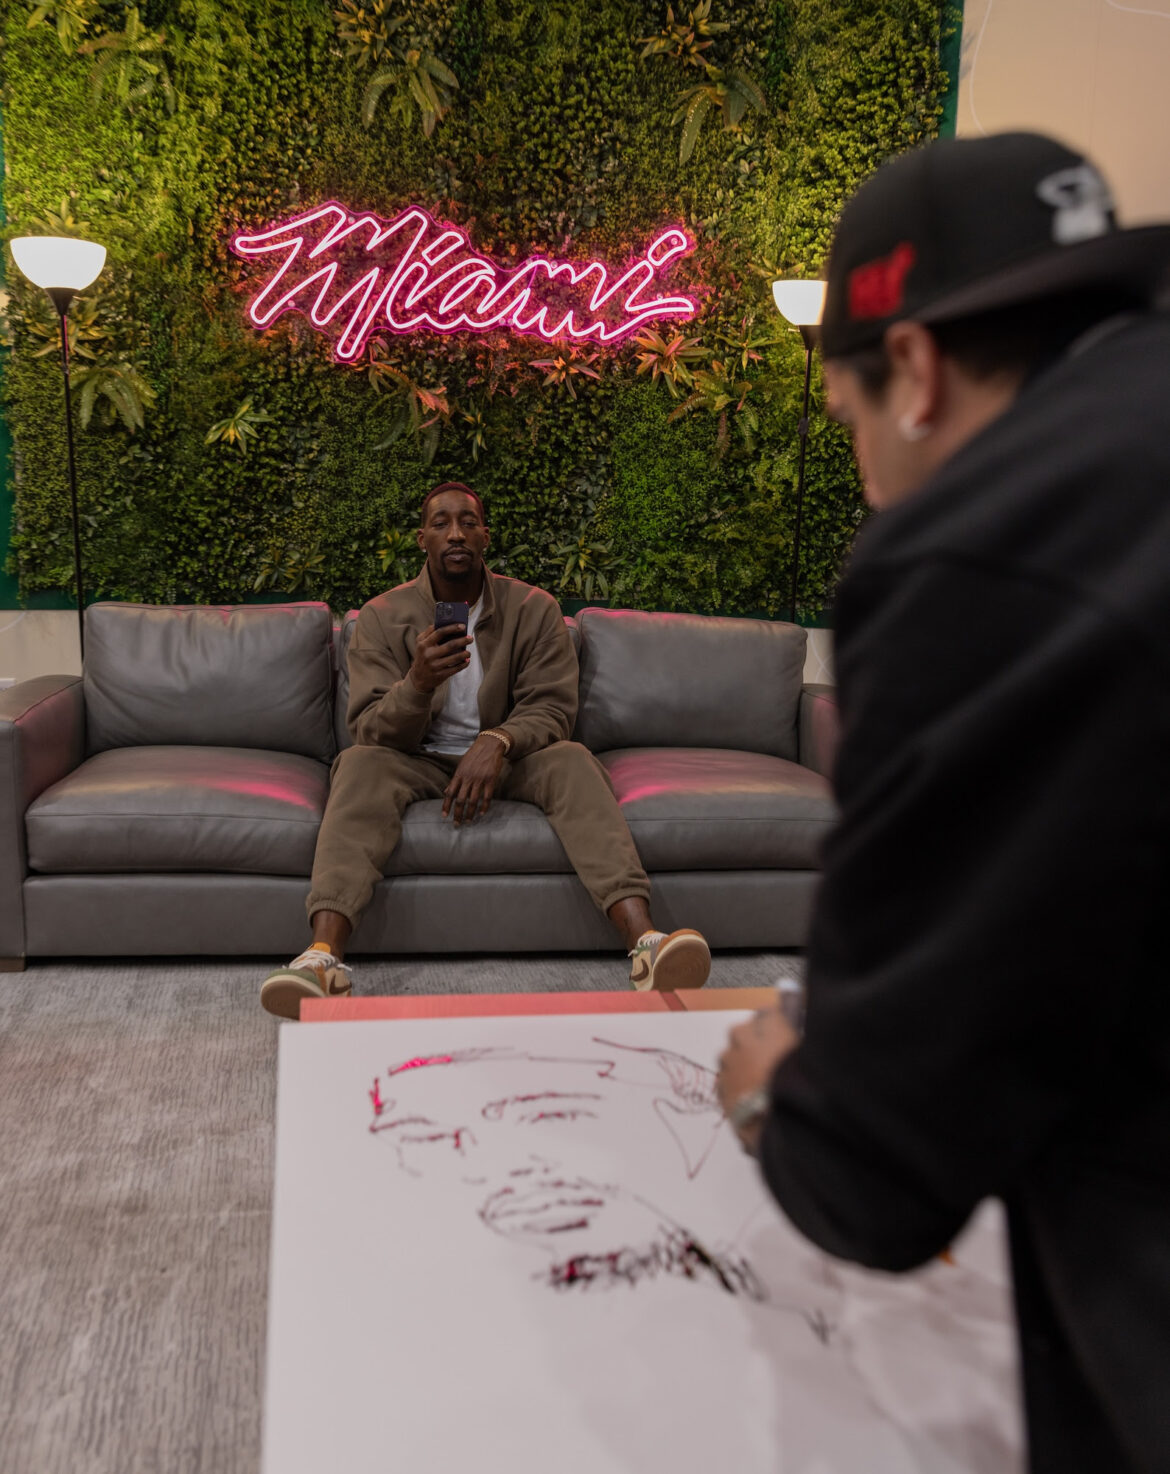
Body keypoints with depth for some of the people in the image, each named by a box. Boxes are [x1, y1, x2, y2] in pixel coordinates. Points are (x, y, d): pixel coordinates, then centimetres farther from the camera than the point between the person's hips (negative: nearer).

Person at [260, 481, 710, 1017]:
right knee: (360, 763, -31)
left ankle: (645, 941, -47)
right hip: (418, 763, 0)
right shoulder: (383, 616, -4)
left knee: (571, 759, -30)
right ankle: (323, 956, -48)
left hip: (508, 759, 0)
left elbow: (551, 708, -9)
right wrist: (418, 682, -33)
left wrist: (497, 742, -31)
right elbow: (372, 731, -11)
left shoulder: (533, 609, -2)